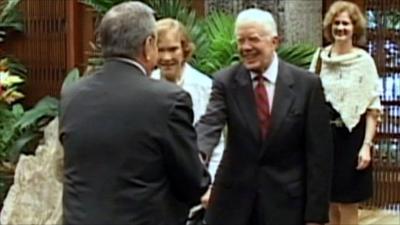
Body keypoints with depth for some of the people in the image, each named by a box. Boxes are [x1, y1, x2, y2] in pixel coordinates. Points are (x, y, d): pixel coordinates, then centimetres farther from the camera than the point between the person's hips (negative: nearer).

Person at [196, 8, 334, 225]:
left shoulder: (307, 84, -5)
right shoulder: (225, 81, -2)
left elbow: (318, 151, -4)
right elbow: (210, 123, -18)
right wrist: (197, 155, -41)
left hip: (286, 199, -1)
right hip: (233, 197, 1)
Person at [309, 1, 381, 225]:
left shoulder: (364, 60, -7)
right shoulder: (320, 57, 5)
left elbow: (373, 108, -8)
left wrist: (366, 145, -15)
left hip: (350, 137, -4)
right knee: (331, 205, 11)